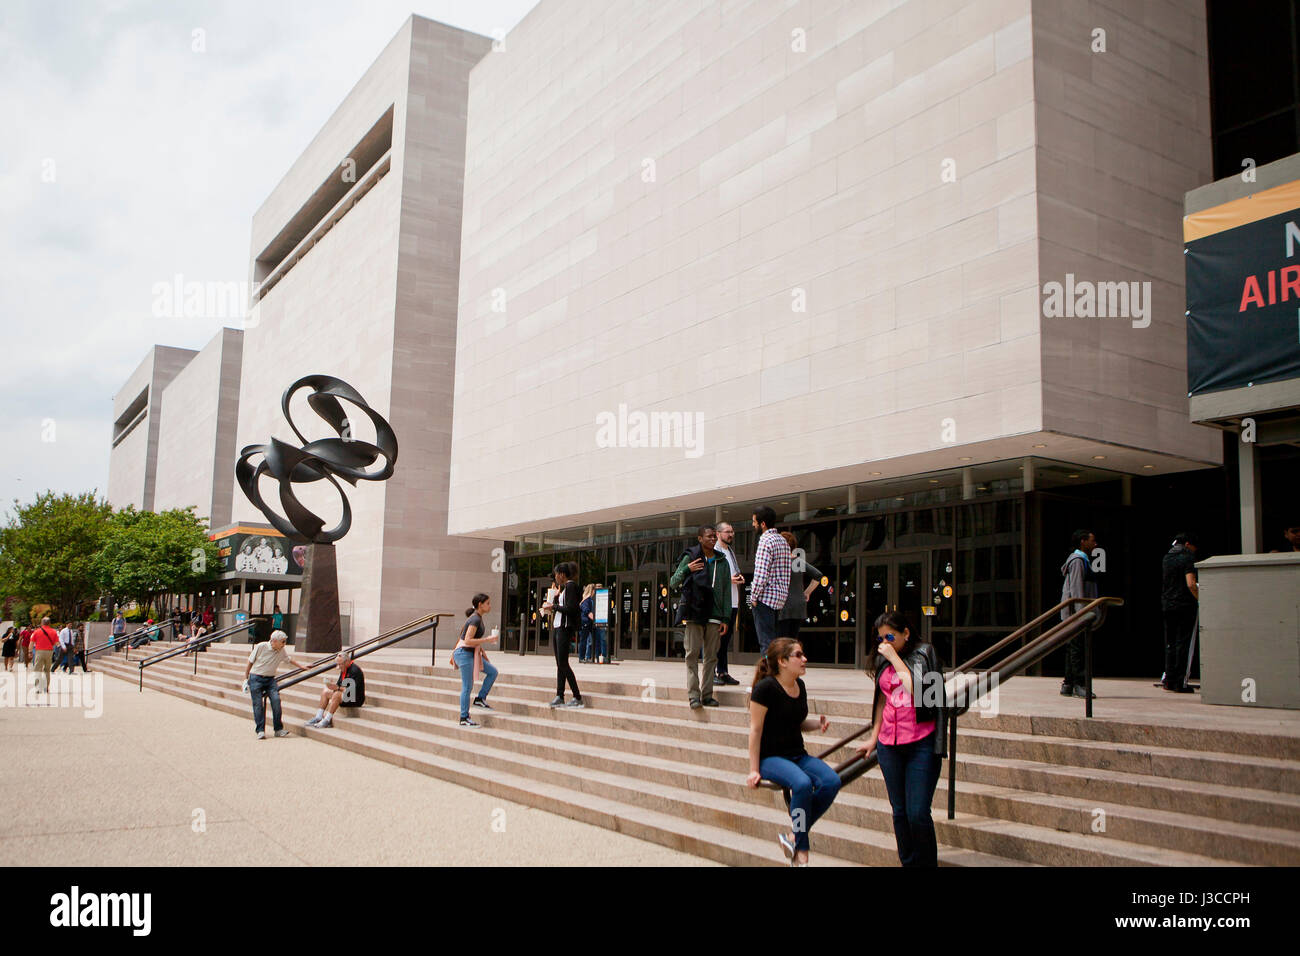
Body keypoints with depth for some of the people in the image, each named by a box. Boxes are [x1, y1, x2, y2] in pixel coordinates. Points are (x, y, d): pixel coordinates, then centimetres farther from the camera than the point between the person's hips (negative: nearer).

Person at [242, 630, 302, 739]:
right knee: (258, 704, -8)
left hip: (270, 679, 3)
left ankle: (278, 729, -8)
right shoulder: (261, 647, -10)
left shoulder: (282, 651, 2)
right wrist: (245, 679, -2)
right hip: (256, 678, -3)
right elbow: (250, 663, -2)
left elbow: (289, 660, 22)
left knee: (276, 700, -14)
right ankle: (260, 731, 1)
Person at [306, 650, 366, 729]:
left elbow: (352, 690, -27)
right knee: (325, 692, 8)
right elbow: (339, 684, 10)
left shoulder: (355, 670, -19)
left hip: (356, 699, -10)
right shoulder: (344, 669, 9)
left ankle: (326, 721, -29)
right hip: (345, 694, 10)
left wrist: (338, 688, -30)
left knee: (337, 695, -31)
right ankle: (318, 717, -1)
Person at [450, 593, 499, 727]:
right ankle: (464, 718, 1)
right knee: (467, 687, -5)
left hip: (472, 654, 10)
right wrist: (487, 639, -21)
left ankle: (480, 699, 12)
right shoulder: (475, 619, -17)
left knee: (493, 672, 8)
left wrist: (482, 652, 22)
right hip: (465, 654, -10)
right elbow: (467, 641, -23)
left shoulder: (477, 618, 12)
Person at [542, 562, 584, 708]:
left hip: (565, 627, -10)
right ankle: (559, 696, 10)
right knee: (559, 664, 8)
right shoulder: (563, 587, 18)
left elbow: (570, 608, -19)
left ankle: (578, 698, -9)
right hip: (557, 626, 10)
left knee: (563, 663, -11)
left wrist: (553, 606, -10)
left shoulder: (571, 586, -11)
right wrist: (555, 597, 14)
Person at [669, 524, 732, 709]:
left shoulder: (722, 562, 13)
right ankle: (693, 695, -6)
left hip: (714, 616, 3)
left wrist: (725, 617, 5)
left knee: (711, 656, 3)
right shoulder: (690, 558, 4)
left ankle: (707, 694, 8)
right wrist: (686, 569, -13)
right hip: (694, 613, -3)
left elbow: (726, 591, 12)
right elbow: (673, 583, 4)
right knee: (692, 654, -6)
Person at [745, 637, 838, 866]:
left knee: (832, 781, -20)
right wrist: (754, 770, -11)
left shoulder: (800, 686, 9)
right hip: (770, 757, -7)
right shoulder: (765, 687, -13)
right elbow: (755, 730, -11)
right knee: (802, 784, -34)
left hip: (798, 755, 7)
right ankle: (801, 853, -16)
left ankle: (793, 836, -8)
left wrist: (817, 723, 0)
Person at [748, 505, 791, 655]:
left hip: (765, 598, -9)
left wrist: (754, 597, -12)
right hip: (780, 598, 9)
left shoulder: (766, 541, -13)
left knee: (766, 642, -7)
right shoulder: (783, 540, 15)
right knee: (774, 641, 12)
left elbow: (761, 574, -20)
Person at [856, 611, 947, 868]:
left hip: (921, 743, -5)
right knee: (900, 812, 9)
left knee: (918, 814, -9)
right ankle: (908, 862, 19)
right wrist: (873, 738, 23)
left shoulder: (924, 653, -4)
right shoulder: (883, 659, 12)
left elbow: (916, 689, -18)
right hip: (889, 744, 5)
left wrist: (895, 658, -12)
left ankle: (927, 863, 9)